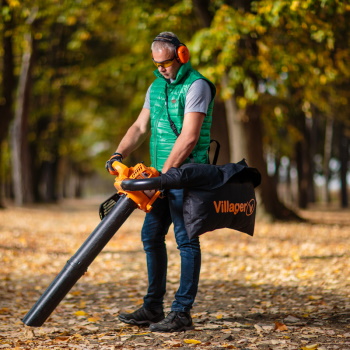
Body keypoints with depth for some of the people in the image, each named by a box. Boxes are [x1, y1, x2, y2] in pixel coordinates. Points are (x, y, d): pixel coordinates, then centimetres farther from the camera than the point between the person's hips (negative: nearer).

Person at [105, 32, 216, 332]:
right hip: (162, 175, 9)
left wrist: (164, 173, -20)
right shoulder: (156, 87, 15)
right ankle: (153, 307, 20)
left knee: (186, 240, -6)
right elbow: (141, 127, 16)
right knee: (151, 235, 11)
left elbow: (189, 138, -19)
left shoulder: (196, 86, -12)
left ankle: (182, 313, -2)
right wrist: (119, 154, -1)